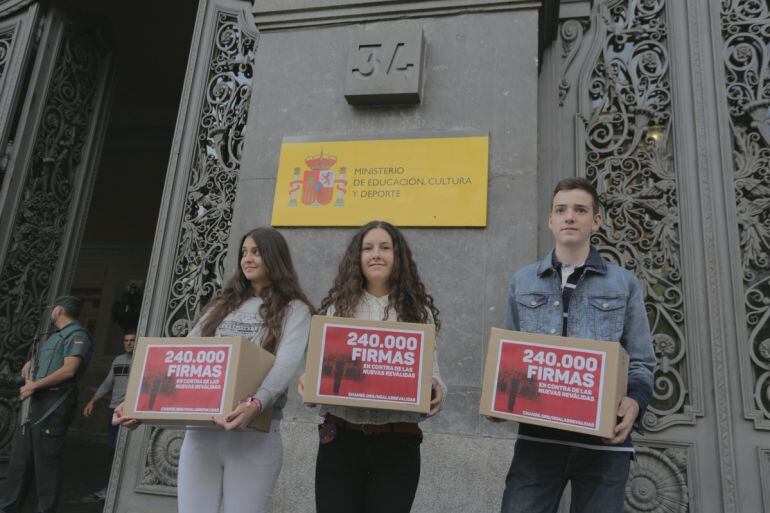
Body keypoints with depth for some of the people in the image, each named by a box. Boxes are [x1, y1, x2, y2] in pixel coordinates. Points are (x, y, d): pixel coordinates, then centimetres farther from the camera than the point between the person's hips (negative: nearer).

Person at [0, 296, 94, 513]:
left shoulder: (77, 335, -9)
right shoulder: (54, 337, 22)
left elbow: (68, 370, -20)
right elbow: (37, 360, 34)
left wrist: (34, 386, -14)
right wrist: (30, 366, 10)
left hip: (54, 405, -9)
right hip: (34, 403, 9)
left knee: (46, 460, -5)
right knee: (20, 457, 12)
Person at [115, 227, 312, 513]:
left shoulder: (293, 309, 1)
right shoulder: (222, 305, 16)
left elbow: (287, 362, -17)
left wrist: (256, 404, -36)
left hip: (255, 433, -4)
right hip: (201, 429, 4)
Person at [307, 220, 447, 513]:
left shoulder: (418, 311, 6)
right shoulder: (338, 307, 7)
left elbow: (431, 371, 5)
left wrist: (438, 390, -18)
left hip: (398, 442, 0)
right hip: (340, 438, 1)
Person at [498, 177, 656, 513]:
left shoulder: (624, 284, 7)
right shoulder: (522, 282, 10)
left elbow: (640, 362, 7)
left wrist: (635, 401, -13)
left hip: (605, 437, 0)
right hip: (537, 433, 1)